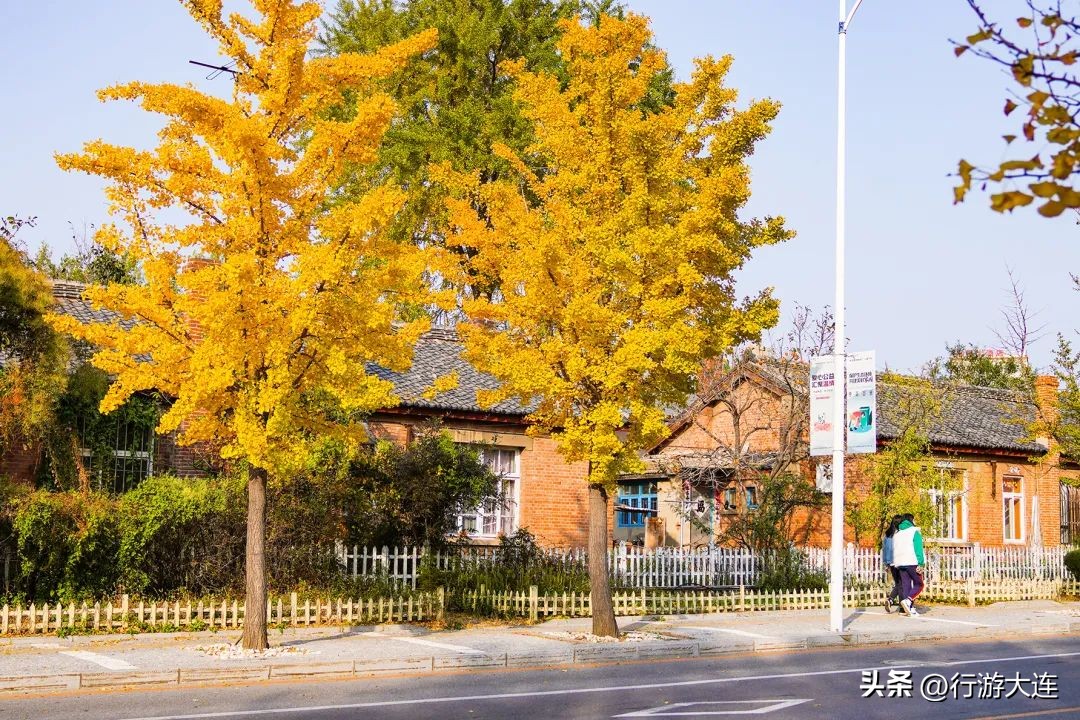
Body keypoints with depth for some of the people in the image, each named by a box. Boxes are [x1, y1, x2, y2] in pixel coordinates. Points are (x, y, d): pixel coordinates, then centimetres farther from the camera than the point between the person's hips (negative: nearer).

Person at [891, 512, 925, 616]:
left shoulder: (896, 533, 19)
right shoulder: (915, 531, -2)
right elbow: (918, 548, -10)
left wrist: (896, 562, 13)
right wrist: (920, 563, -14)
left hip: (900, 563, 6)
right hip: (912, 562, -6)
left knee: (905, 585, 6)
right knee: (919, 584, 3)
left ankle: (910, 609, 1)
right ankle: (907, 600, -20)